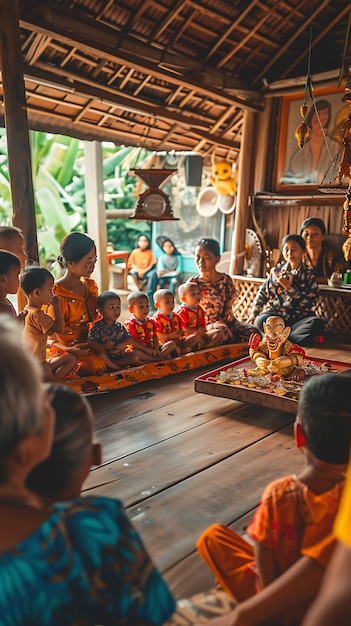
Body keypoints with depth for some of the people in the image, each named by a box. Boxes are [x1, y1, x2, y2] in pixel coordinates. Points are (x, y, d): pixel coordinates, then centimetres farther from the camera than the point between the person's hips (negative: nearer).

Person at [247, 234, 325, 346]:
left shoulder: (309, 275, 10)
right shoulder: (276, 272, 15)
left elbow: (311, 302, -3)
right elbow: (262, 294, 16)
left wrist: (290, 288, -8)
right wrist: (253, 314, 7)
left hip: (298, 319, 0)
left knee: (318, 322, -31)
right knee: (260, 321, -34)